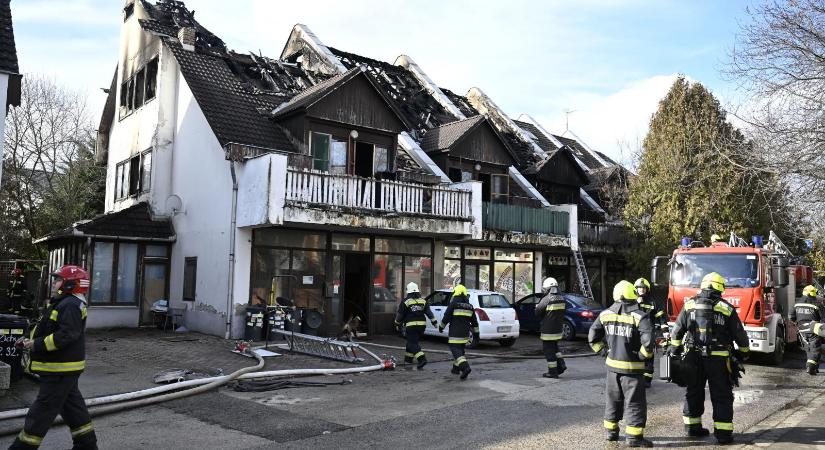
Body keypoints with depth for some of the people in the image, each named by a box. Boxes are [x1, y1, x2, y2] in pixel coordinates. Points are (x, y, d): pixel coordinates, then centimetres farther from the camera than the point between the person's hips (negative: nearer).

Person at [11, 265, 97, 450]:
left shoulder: (70, 305, -19)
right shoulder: (62, 303, 15)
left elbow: (67, 335, -28)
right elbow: (49, 330, 21)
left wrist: (37, 344, -23)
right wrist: (31, 340, 5)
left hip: (61, 370, -11)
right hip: (60, 368, 11)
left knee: (42, 410, -1)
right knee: (72, 406, 17)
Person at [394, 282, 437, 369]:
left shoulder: (405, 301, -4)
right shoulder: (423, 301, 9)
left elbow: (400, 314, 1)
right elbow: (429, 312, 5)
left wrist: (397, 323, 13)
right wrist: (434, 321, 7)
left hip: (411, 325, -5)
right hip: (422, 324, 6)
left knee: (413, 343, -5)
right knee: (411, 341, 20)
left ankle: (422, 359, -23)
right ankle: (408, 359, 28)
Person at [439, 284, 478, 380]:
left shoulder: (454, 304, -9)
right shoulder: (470, 307, 10)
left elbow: (446, 317, -7)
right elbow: (474, 322, 14)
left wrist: (441, 327, 7)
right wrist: (475, 333, 21)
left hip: (455, 334, -6)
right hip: (465, 333, 7)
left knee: (455, 350, -8)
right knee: (460, 349, 20)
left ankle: (465, 368, -25)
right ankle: (456, 368, 29)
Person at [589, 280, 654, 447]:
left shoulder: (605, 314, 1)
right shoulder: (639, 317, -15)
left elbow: (592, 337, 5)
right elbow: (648, 342, -24)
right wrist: (643, 356, -8)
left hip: (612, 364, 5)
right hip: (632, 367, -5)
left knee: (613, 399, 18)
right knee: (635, 402, 5)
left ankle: (611, 431, 28)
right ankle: (634, 437, 9)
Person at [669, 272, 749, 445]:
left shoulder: (689, 305, 2)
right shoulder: (727, 309, -4)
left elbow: (677, 331, 5)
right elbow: (740, 334, 2)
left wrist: (674, 348, 19)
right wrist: (744, 351, 20)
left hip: (693, 358, 3)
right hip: (718, 359, -2)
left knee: (694, 392, 16)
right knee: (721, 396, 7)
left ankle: (692, 426, 24)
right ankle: (723, 432, 6)